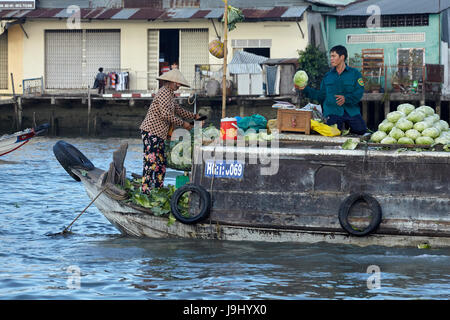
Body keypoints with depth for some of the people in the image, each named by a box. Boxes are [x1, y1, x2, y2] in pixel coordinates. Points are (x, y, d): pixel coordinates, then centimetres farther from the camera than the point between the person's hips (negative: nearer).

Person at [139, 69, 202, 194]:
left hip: (159, 134, 11)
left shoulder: (170, 94, 20)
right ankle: (145, 190, -12)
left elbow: (178, 110, 29)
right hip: (151, 131, -11)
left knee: (161, 162, 12)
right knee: (151, 161, -12)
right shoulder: (164, 92, -12)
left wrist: (194, 116, 19)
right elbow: (166, 114, -20)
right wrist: (182, 124, -12)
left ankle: (159, 188, 17)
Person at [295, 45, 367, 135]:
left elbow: (359, 92, -7)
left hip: (351, 111, -1)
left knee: (361, 130, -11)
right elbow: (321, 96, 16)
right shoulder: (328, 76, 14)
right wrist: (305, 89, 9)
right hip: (333, 112, 1)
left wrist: (346, 98, -23)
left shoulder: (355, 73, 3)